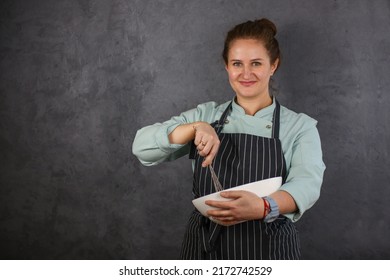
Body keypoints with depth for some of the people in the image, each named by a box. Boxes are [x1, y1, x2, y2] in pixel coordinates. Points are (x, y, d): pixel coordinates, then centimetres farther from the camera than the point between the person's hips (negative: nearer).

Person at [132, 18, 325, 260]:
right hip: (205, 247, 2)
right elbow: (142, 147, -7)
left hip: (268, 250, -1)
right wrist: (195, 128, -23)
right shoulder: (205, 115, 2)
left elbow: (307, 183, -20)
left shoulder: (300, 126, -4)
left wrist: (262, 207, -40)